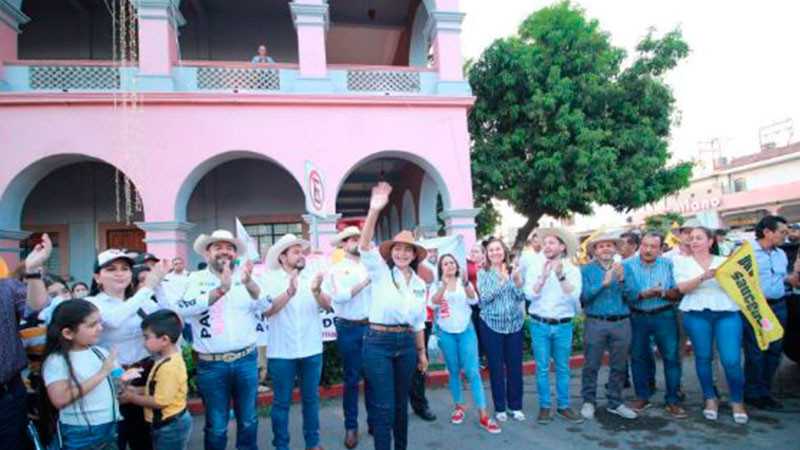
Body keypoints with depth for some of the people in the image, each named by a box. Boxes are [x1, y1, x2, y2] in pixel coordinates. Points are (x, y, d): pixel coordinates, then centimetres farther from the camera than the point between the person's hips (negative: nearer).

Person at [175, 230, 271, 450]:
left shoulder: (245, 276, 1)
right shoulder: (196, 279, -4)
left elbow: (266, 305, -12)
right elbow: (182, 309, -21)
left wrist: (249, 283, -32)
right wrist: (220, 290, -34)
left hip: (246, 361, 2)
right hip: (212, 365, -2)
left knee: (248, 421, 16)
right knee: (216, 427, 12)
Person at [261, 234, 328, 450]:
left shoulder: (313, 276, 1)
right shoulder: (270, 278, -4)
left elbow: (327, 305, -9)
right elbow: (267, 310, -17)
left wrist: (317, 291, -30)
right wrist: (289, 292, -33)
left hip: (311, 349, 2)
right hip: (281, 351, -2)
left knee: (311, 398, 14)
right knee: (281, 401, 9)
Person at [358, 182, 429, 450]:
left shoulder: (420, 284, 9)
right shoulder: (380, 273, -6)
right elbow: (365, 246, -24)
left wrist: (422, 352, 18)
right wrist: (374, 211, -37)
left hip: (406, 344, 5)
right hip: (378, 342, -5)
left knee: (401, 403, 18)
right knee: (384, 406, 0)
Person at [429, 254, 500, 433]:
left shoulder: (464, 282, 0)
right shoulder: (437, 285, 1)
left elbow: (473, 300, -17)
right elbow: (432, 304, -16)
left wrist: (465, 282, -35)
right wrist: (444, 285, -29)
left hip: (466, 331, -1)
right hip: (446, 333, 1)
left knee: (473, 372, -5)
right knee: (454, 372, 10)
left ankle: (483, 416, -3)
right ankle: (459, 408, 25)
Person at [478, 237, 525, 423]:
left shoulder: (513, 271, 3)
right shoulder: (483, 273, -3)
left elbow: (521, 297, 0)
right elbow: (484, 298, -14)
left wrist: (517, 281, -18)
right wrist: (501, 282, -23)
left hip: (515, 323, 2)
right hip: (492, 324, -2)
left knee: (515, 365, 8)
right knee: (496, 367, 5)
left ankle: (516, 406, 23)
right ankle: (499, 407, 19)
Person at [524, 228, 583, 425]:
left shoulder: (572, 270, -1)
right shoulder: (535, 269, 0)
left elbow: (574, 296, -14)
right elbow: (530, 295, -10)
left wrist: (560, 275, -24)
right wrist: (543, 276, -21)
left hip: (563, 326, 0)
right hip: (539, 325, 0)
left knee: (563, 368, 11)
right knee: (542, 368, 6)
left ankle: (563, 406, 24)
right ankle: (544, 407, 17)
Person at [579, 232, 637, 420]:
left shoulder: (623, 268, 9)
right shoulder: (587, 269, 3)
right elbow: (584, 296, -9)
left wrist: (622, 280, -15)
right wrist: (604, 283, -18)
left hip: (622, 323, 3)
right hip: (595, 323, -2)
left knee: (619, 366, 11)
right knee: (591, 366, 2)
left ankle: (615, 402, 25)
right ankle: (588, 401, 17)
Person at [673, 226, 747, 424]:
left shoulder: (724, 261, 13)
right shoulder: (682, 262, 8)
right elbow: (682, 287, -7)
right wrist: (704, 277, -20)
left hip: (727, 313, 0)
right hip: (696, 314, 0)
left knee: (732, 360, -5)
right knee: (703, 358, 6)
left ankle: (737, 401, 15)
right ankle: (710, 399, 23)